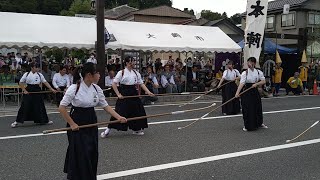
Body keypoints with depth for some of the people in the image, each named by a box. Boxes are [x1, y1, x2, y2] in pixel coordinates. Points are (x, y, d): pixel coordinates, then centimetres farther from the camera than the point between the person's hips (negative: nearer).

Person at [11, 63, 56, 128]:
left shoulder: (40, 75, 4)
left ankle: (45, 120, 23)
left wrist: (51, 89, -7)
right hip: (29, 92, -2)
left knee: (40, 106, 10)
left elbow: (45, 82, 2)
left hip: (37, 91, 2)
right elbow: (21, 83, 4)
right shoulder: (26, 74, -2)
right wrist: (24, 90, -6)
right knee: (25, 106, -4)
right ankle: (17, 121, 5)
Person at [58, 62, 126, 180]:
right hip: (77, 124, -5)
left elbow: (105, 106, 2)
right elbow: (62, 108, -16)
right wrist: (72, 124, -15)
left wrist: (118, 117, -8)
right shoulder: (74, 88, -19)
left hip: (91, 122, 5)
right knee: (80, 153, -2)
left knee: (92, 152, 10)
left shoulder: (96, 88, -2)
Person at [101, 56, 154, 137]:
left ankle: (136, 130, 26)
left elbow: (141, 84, 8)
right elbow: (114, 84, -7)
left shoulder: (136, 73, 8)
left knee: (137, 111, 8)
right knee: (119, 112, -7)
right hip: (124, 95, -5)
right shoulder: (121, 73, -6)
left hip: (134, 94, 5)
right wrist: (118, 94, -11)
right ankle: (108, 129, 4)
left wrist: (148, 92, -3)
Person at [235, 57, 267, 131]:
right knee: (247, 109, -2)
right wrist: (237, 92, -30)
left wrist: (256, 84, -17)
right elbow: (242, 83, -17)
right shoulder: (245, 73, -7)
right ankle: (247, 126, 14)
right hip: (247, 92, -3)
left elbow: (263, 81, 1)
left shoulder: (258, 72, 2)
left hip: (255, 92, 3)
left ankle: (260, 123, 33)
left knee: (258, 108, 12)